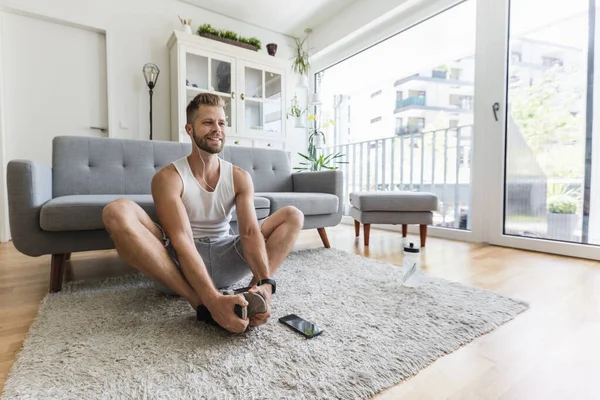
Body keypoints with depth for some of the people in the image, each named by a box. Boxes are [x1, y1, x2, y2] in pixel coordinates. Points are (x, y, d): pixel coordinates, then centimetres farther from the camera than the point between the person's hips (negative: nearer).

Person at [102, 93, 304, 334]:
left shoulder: (240, 177, -1)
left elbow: (250, 232, -16)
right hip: (180, 265, -2)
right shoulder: (168, 177, -11)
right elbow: (182, 241, -25)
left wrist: (265, 283, -34)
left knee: (293, 216, -7)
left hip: (225, 260, 3)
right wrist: (212, 299, -40)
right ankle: (201, 304, -31)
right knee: (117, 212, -27)